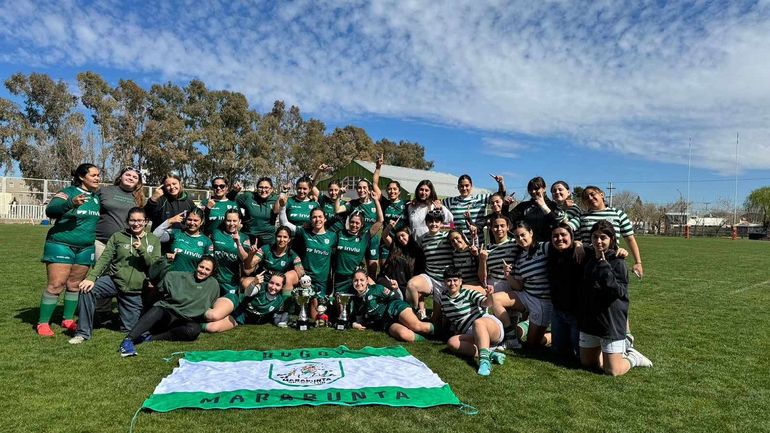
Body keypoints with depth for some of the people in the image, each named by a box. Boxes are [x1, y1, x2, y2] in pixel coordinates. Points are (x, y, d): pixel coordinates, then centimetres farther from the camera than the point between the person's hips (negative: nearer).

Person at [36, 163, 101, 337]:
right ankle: (42, 323, 4)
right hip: (61, 245, -5)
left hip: (85, 249, 5)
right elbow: (50, 210, -24)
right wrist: (71, 203, -40)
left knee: (75, 285, 11)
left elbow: (101, 218, 26)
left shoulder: (97, 197, 10)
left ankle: (68, 320, 23)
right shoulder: (68, 192, -8)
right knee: (56, 285, -7)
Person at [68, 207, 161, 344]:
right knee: (87, 290, -28)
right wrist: (91, 277, -18)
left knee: (129, 329, 1)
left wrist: (142, 250, -19)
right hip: (114, 280, 0)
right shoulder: (118, 237, 6)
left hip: (135, 290, 0)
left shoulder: (154, 240, 5)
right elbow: (105, 258, -4)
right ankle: (83, 332, -12)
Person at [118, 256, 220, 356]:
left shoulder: (213, 285, 9)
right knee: (157, 311, -35)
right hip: (166, 311, 0)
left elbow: (211, 309, 17)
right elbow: (155, 275, 5)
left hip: (185, 321, 0)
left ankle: (149, 337, -32)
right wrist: (163, 263, -11)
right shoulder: (182, 276, 7)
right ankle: (127, 341, -44)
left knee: (194, 330, -35)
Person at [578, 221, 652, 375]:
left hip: (610, 321, -7)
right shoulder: (588, 257, 6)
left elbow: (619, 291, -23)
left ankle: (633, 357, 24)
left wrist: (604, 266, -26)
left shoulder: (617, 262, -13)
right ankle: (620, 352, 35)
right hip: (589, 319, 7)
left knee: (613, 370, -5)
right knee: (586, 362, 17)